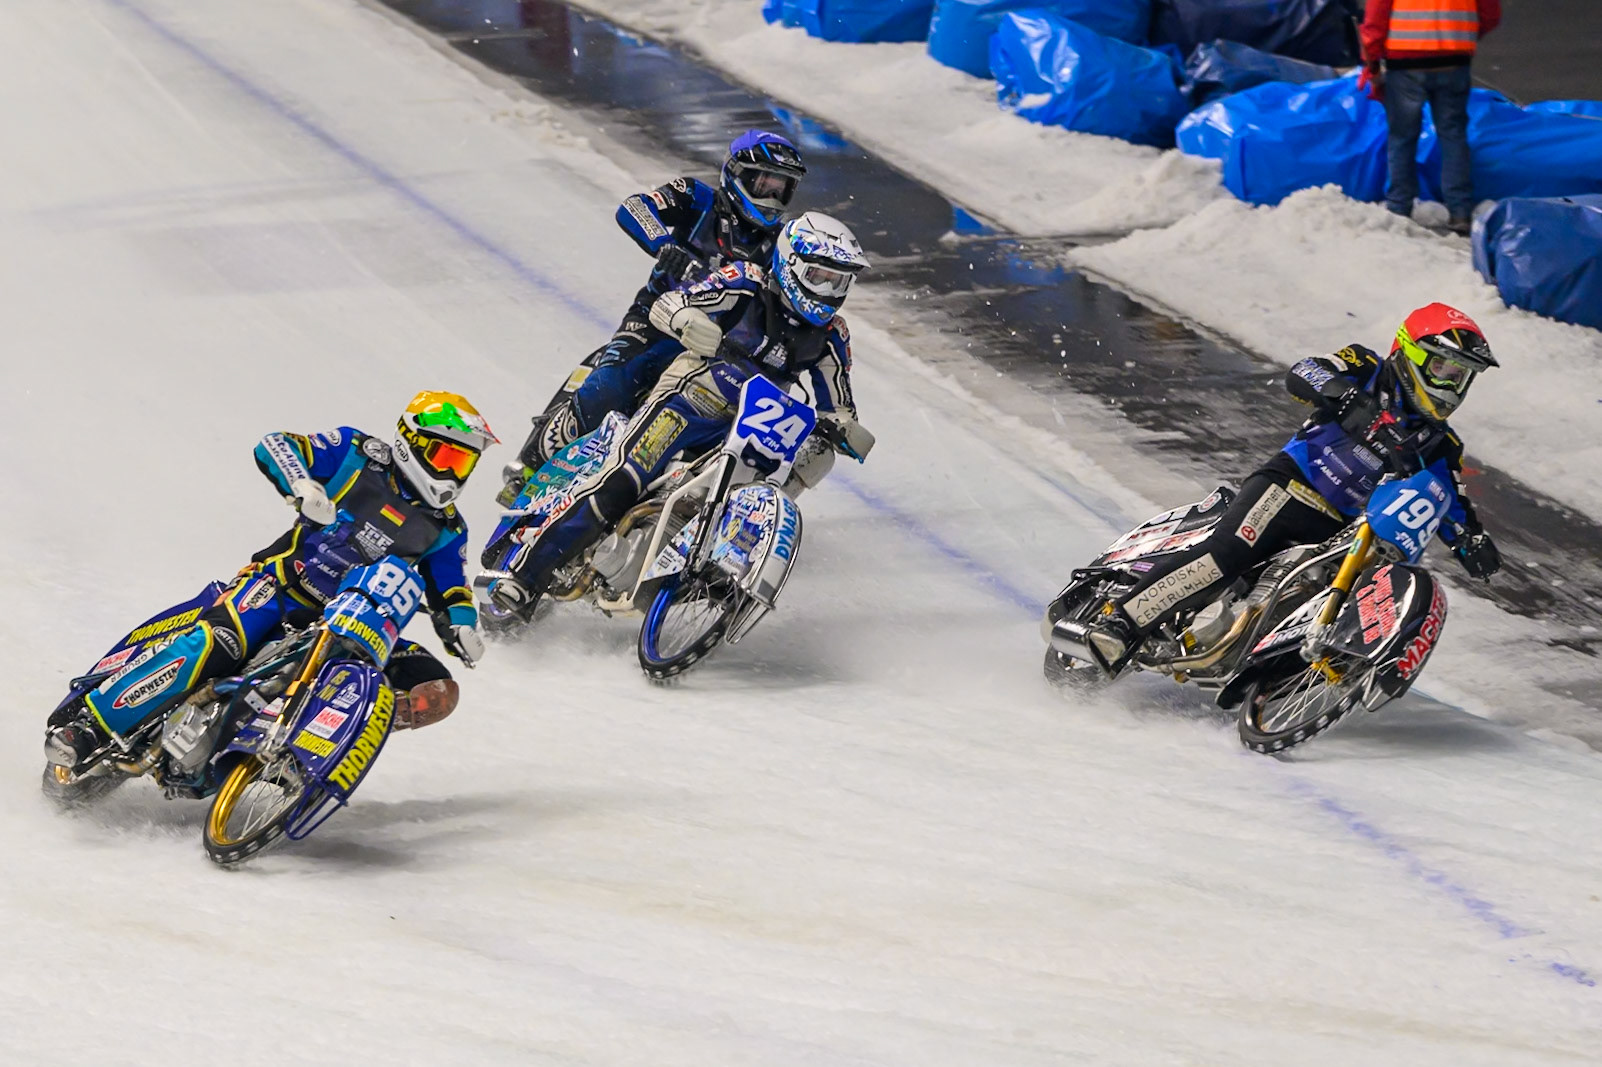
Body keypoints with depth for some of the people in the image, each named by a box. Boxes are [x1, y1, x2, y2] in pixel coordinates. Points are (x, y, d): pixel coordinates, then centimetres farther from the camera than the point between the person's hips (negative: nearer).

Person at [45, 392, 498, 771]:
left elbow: (451, 593, 17)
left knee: (437, 693, -13)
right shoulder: (361, 455, 3)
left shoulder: (445, 530, 13)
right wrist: (303, 485, -22)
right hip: (282, 584, -5)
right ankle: (87, 723, -31)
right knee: (216, 644, -32)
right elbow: (275, 446, -1)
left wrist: (462, 627, -6)